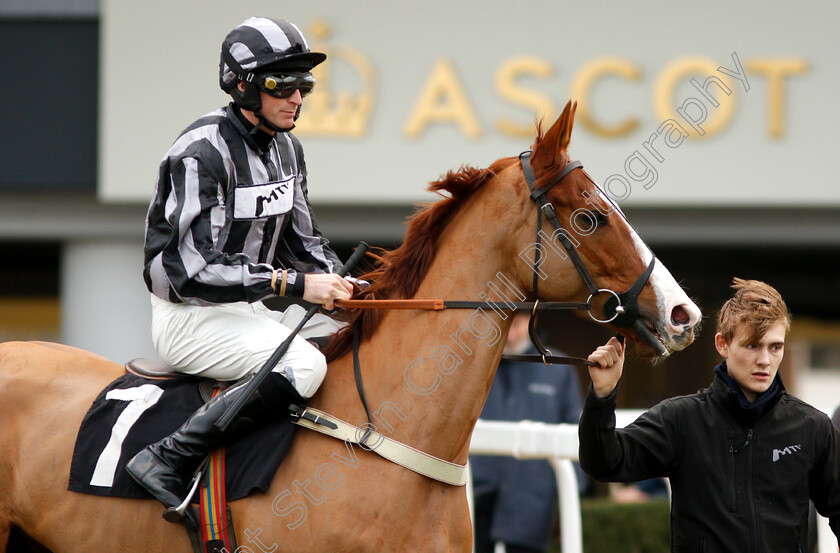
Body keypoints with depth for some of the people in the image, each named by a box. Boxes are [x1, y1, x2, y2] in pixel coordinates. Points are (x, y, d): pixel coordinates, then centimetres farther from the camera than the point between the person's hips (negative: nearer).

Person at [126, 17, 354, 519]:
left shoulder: (286, 148, 8)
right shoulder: (202, 153, -20)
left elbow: (304, 241, 18)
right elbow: (192, 269, -25)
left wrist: (342, 285, -3)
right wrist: (295, 284, -27)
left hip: (253, 309, 9)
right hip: (191, 319, -9)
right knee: (302, 364, -32)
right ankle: (170, 460, -27)